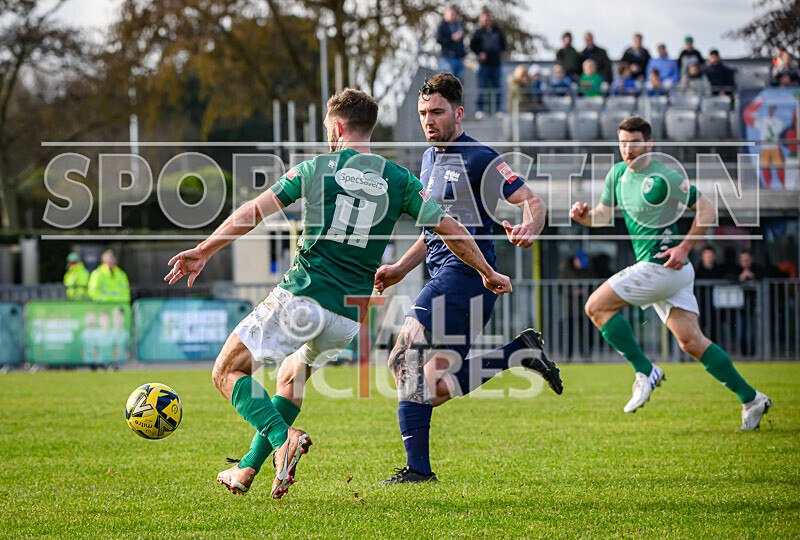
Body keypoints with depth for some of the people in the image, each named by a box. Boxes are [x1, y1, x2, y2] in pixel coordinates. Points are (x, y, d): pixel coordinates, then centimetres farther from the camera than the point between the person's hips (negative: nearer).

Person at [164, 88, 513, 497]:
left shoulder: (317, 168, 3)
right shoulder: (398, 180, 8)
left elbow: (254, 211, 0)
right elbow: (449, 229, 9)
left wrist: (203, 252, 4)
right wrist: (488, 273, 23)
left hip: (301, 297, -4)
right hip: (350, 316, 4)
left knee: (228, 372, 6)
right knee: (293, 373, 30)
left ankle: (283, 439, -17)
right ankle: (248, 468, 24)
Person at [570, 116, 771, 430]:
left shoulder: (663, 178, -15)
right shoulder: (618, 173, 10)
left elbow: (707, 209, -11)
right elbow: (604, 215, 19)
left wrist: (685, 247, -17)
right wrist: (584, 215, -3)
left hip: (662, 266, -8)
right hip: (655, 270, 8)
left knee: (597, 307, -7)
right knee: (691, 341, 6)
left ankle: (645, 371, -4)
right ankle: (750, 399, 7)